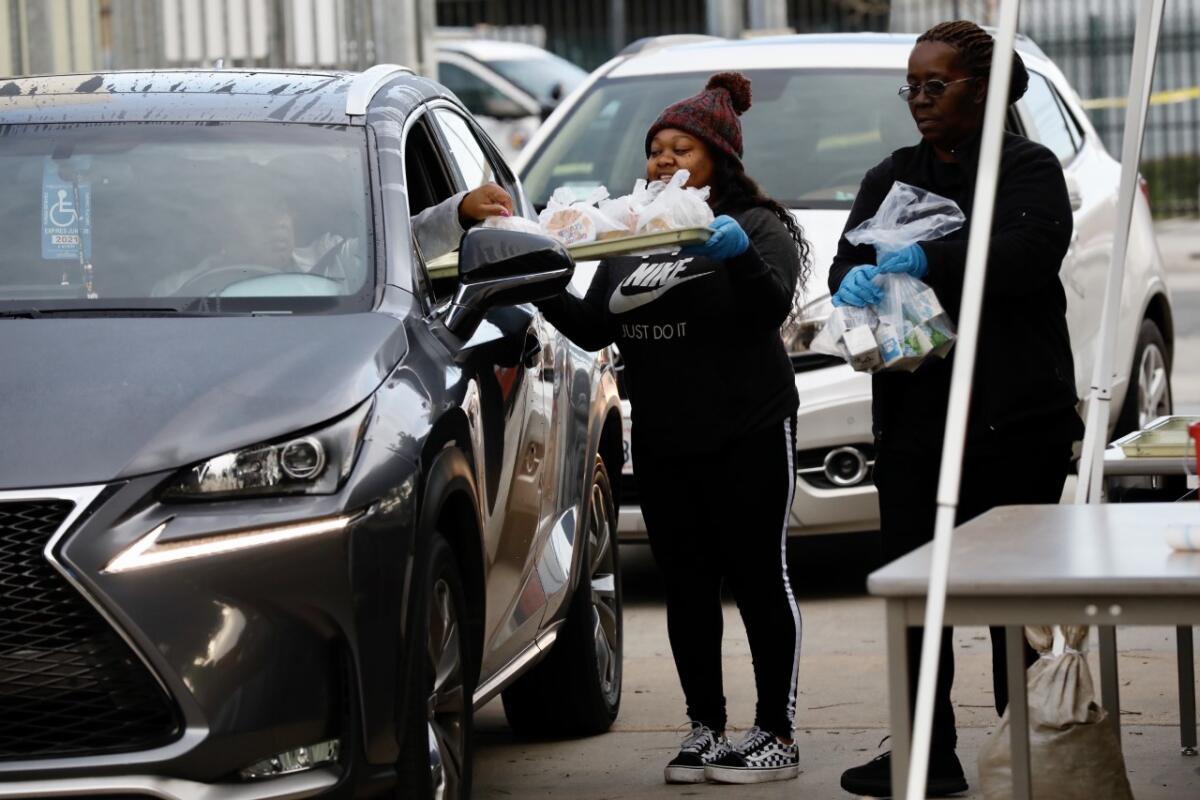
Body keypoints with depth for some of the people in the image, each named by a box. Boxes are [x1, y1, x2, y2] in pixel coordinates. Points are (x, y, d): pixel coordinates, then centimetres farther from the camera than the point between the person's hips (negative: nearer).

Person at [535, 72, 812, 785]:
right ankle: (706, 729, 14)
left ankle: (778, 734, 3)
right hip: (662, 442, 6)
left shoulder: (757, 226, -2)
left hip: (748, 435, -5)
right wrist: (546, 293, -6)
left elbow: (774, 306, -19)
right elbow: (595, 328, 10)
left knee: (759, 579, -2)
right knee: (686, 586, 7)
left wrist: (739, 257, -35)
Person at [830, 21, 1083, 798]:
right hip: (915, 410, 5)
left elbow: (1034, 248, -18)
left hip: (1016, 413, -5)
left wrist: (925, 261, -26)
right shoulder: (894, 176, 18)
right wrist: (855, 278, -18)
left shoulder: (1027, 167, 0)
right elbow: (850, 257, 7)